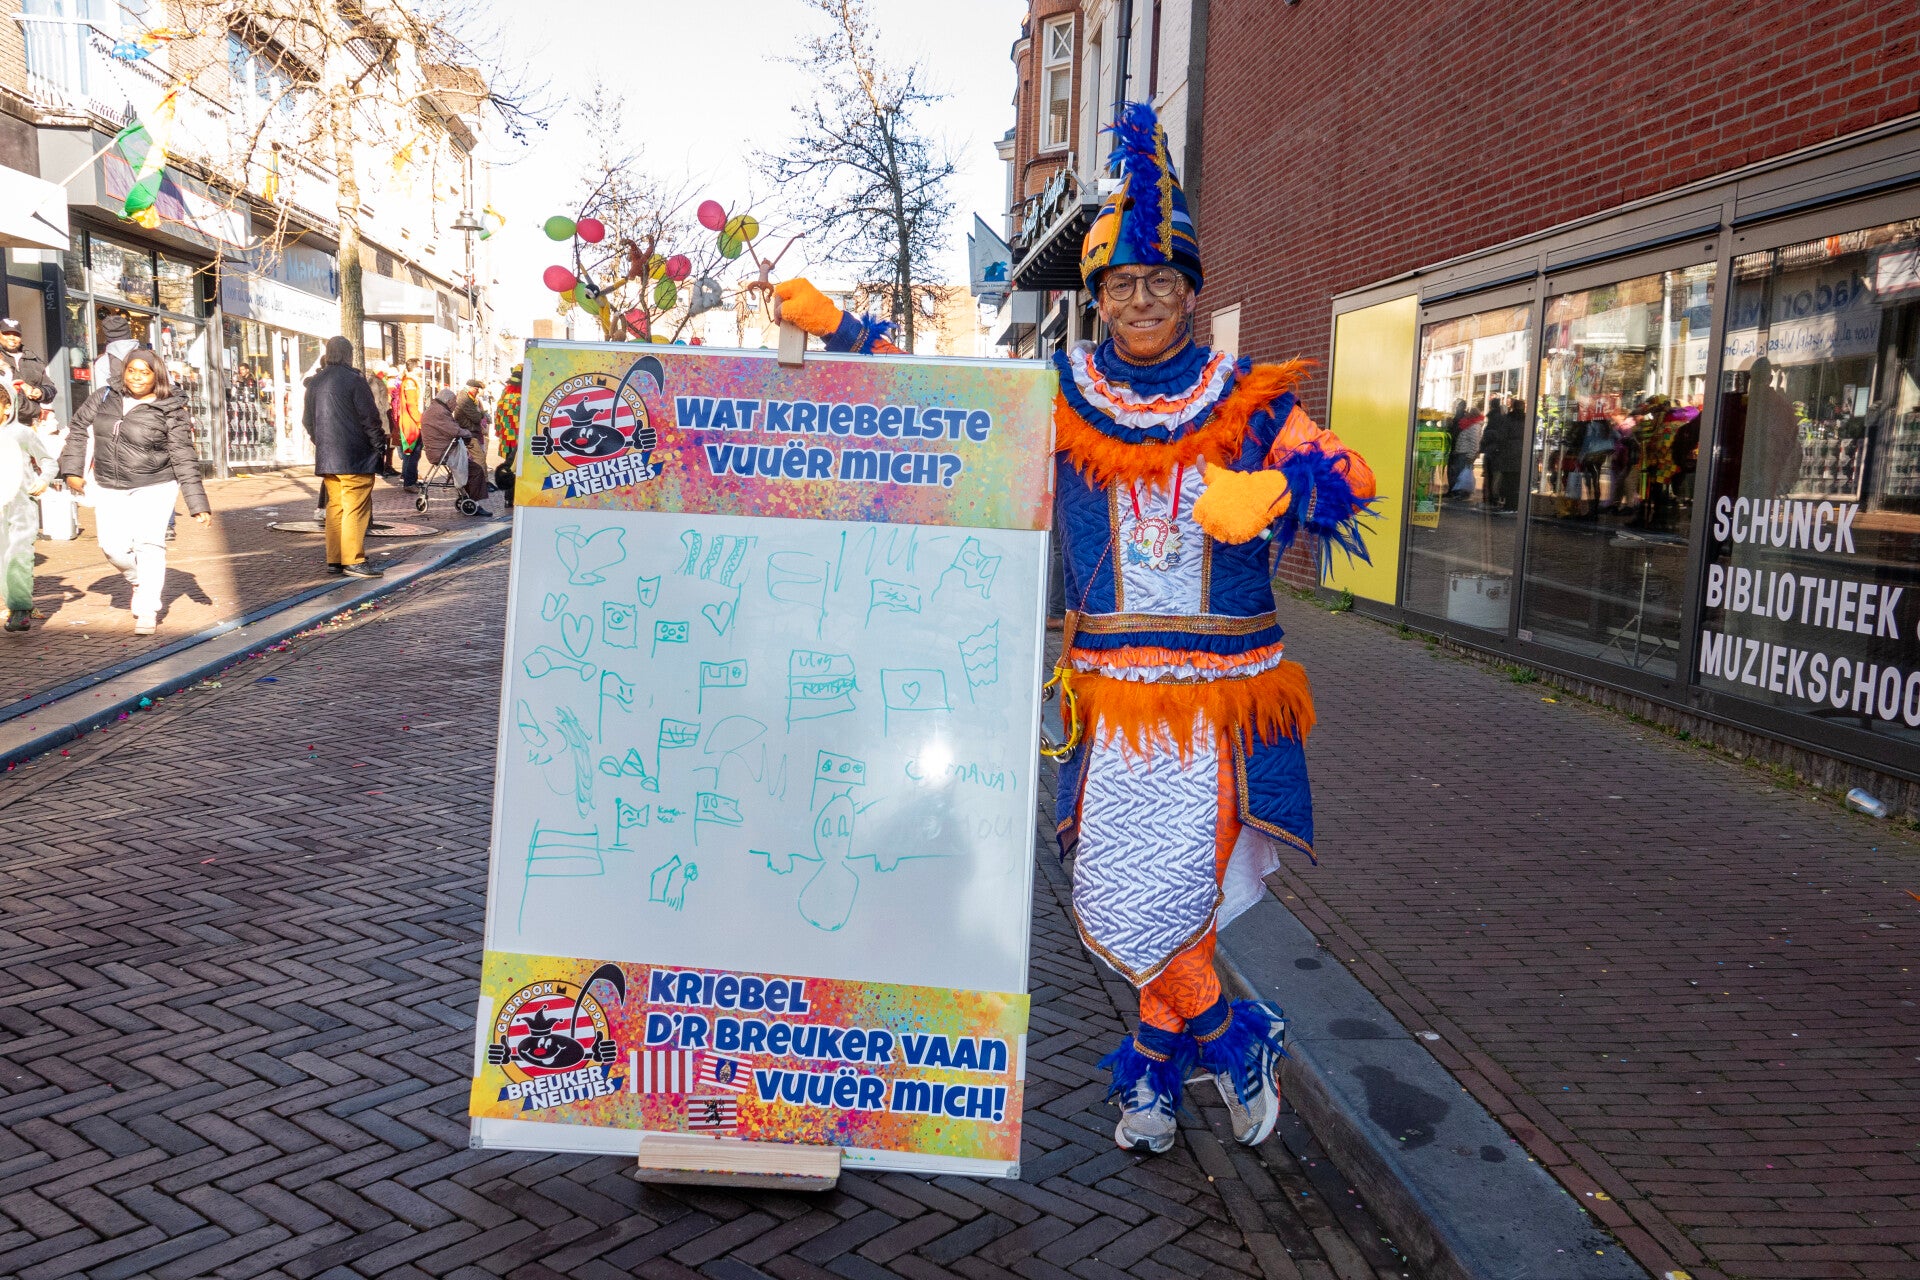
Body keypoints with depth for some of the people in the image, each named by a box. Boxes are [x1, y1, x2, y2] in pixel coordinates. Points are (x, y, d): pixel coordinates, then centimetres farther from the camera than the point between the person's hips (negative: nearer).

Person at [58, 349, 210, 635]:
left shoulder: (170, 411, -9)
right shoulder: (105, 397, 3)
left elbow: (184, 460, -10)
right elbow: (79, 430, 13)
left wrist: (198, 504, -14)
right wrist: (72, 470, 3)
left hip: (154, 487, -4)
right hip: (109, 488, 4)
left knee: (149, 542, -15)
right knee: (113, 547, -3)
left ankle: (147, 611, -10)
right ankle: (141, 581, 28)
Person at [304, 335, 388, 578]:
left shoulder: (315, 383, 12)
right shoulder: (353, 380, -10)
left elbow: (308, 420, 18)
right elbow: (370, 417, -11)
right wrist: (380, 445, -2)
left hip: (326, 457, 7)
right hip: (354, 458, -7)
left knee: (335, 507, 12)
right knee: (356, 508, -5)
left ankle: (334, 559, 13)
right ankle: (353, 560, -8)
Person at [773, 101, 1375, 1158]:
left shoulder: (1247, 403, 3)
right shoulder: (1060, 398, 7)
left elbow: (1346, 473, -3)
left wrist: (1271, 491, -25)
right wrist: (835, 328, 4)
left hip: (1223, 691, -2)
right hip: (1110, 692, 2)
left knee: (1167, 890, -8)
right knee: (1113, 895, 4)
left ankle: (1156, 1063, 19)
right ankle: (1226, 1037, 27)